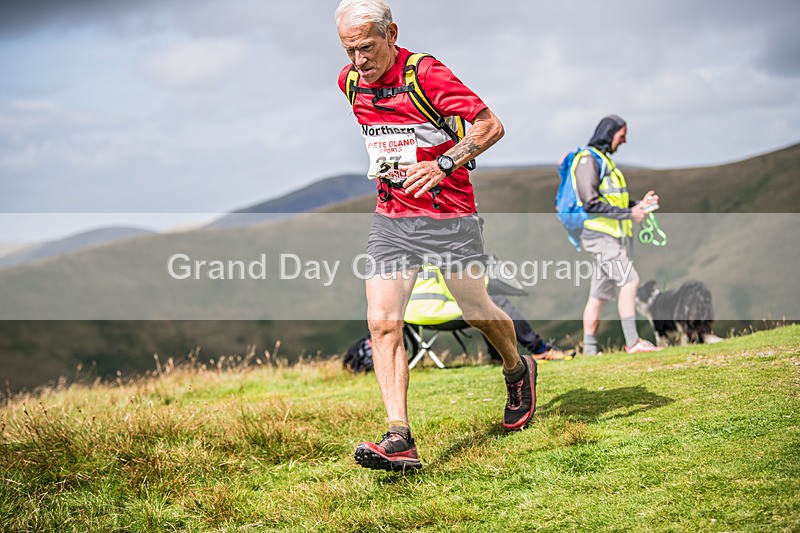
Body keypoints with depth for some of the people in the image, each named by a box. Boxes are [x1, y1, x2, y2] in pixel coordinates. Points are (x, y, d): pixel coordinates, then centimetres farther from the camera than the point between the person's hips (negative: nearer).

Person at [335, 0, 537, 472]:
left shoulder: (426, 73, -15)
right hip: (391, 220, 5)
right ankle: (400, 440, -15)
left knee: (479, 313, 8)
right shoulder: (350, 81, 4)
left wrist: (443, 164, -27)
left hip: (449, 216, -4)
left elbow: (491, 126, -17)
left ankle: (519, 370, 41)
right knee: (382, 323, -12)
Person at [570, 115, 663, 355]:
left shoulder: (604, 160, 22)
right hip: (600, 234, -10)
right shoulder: (588, 160, -10)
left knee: (600, 294, 9)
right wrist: (629, 213, -19)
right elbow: (591, 203, -19)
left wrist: (639, 204, 11)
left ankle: (589, 349, 11)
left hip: (610, 236, 10)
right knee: (629, 281, -18)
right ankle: (632, 342, -20)